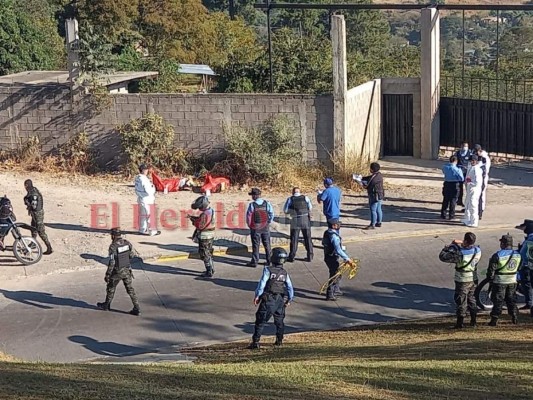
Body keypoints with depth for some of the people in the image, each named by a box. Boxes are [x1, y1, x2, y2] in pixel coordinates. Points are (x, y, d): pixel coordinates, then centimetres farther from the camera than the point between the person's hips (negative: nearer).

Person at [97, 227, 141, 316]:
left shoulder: (113, 247, -22)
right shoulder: (127, 243, -3)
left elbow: (112, 262, -22)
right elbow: (131, 255, 12)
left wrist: (107, 275, -14)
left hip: (117, 272, -5)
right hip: (127, 271, 5)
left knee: (111, 288, 18)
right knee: (130, 289, 8)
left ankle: (106, 305, 36)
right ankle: (137, 309, 2)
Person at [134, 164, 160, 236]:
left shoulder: (137, 178, 4)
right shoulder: (144, 179, -24)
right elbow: (149, 191, -25)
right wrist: (153, 187, -4)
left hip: (140, 199, 9)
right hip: (147, 200, -9)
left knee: (142, 215, 16)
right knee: (149, 215, 1)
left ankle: (142, 230, 24)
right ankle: (150, 231, 8)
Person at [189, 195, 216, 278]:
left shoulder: (205, 214, -25)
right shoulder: (211, 211, 5)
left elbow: (200, 226, -22)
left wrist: (193, 221, -8)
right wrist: (195, 218, 3)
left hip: (204, 237, -10)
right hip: (210, 235, 10)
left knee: (205, 255, -1)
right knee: (209, 253, 22)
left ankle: (209, 272, 1)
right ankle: (211, 269, 31)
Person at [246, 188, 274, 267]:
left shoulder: (252, 205, -14)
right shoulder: (267, 204, -5)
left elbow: (248, 216, -8)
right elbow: (271, 214, -1)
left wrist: (250, 225, 8)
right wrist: (268, 223, 12)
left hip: (255, 228, -3)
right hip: (265, 228, 3)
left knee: (255, 245, 4)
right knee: (267, 245, 13)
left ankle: (254, 262, 6)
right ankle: (269, 260, 17)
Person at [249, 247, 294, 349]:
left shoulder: (268, 270, -9)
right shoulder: (285, 273, 5)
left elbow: (262, 283, -12)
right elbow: (290, 287, 7)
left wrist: (257, 296, -5)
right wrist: (289, 299, 17)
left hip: (268, 300, -4)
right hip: (281, 300, 5)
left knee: (260, 321, -2)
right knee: (279, 320, 21)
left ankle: (256, 342, -7)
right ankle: (279, 340, 27)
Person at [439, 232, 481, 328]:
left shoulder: (460, 254, -27)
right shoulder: (477, 250, -9)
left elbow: (443, 256, -21)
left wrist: (449, 246, -8)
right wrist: (462, 244, 9)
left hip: (462, 281, -6)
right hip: (474, 279, 6)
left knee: (461, 301, 6)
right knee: (471, 299, 21)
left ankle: (460, 322, 12)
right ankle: (474, 320, 27)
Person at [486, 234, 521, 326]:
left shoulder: (497, 255, -17)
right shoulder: (517, 255, 0)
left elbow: (491, 269, -12)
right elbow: (519, 267, 13)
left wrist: (490, 277, 4)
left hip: (500, 282, -4)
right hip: (512, 281, 4)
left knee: (498, 301, 2)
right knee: (511, 300, 17)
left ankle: (494, 319, 1)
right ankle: (514, 317, 20)